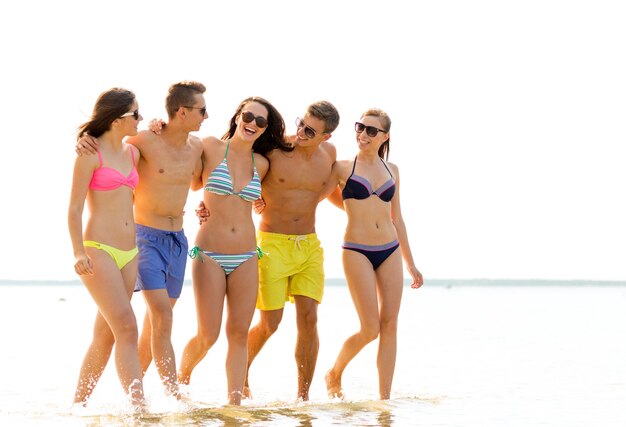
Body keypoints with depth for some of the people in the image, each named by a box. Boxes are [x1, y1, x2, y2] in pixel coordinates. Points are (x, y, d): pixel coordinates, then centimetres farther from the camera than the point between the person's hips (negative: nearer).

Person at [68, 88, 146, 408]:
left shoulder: (132, 153, 14)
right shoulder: (90, 154, -6)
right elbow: (74, 208, -8)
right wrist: (78, 252, -17)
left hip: (129, 253, 7)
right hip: (99, 250, -7)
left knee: (105, 334, 8)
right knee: (127, 328, -16)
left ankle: (79, 402, 18)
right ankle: (138, 405, -19)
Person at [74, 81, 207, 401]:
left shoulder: (196, 146, 6)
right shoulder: (145, 141, -13)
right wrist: (85, 140, -22)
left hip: (177, 241, 6)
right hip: (146, 238, -6)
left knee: (156, 320, 10)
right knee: (162, 317, -14)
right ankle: (175, 396, -16)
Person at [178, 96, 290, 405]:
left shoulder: (261, 164, 8)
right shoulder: (211, 148, -4)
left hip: (245, 257, 4)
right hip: (209, 254, -4)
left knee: (239, 333, 2)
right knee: (208, 335, -3)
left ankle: (235, 400, 8)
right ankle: (181, 377, 25)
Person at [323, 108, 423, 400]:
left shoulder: (392, 171, 11)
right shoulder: (343, 168, 0)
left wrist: (410, 264, 17)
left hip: (391, 251, 4)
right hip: (357, 252, -4)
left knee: (390, 325, 0)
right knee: (370, 329, -9)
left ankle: (385, 396, 5)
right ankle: (334, 374, 17)